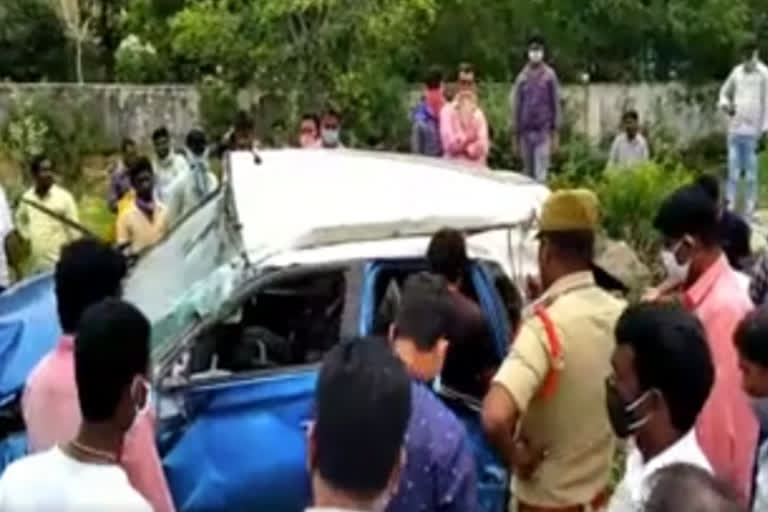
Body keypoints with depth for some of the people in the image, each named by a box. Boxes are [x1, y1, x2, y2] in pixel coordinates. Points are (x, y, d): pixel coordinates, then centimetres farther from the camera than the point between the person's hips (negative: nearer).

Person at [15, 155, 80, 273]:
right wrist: (27, 236, 12)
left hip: (59, 262, -5)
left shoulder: (64, 197, -9)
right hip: (36, 263, 5)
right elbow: (20, 218, 26)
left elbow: (74, 230, -8)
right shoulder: (27, 197, 5)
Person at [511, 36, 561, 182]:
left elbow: (555, 105, 1)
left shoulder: (549, 75, 0)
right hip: (525, 132, 3)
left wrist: (555, 133, -3)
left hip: (543, 131, -3)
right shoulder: (522, 77, 7)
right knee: (528, 173, 9)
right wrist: (515, 135, 8)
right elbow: (516, 107, 10)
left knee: (541, 174, -9)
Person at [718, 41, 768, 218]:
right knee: (733, 166, 6)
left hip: (752, 130, -4)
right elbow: (725, 92, 20)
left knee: (751, 169, 0)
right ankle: (730, 201, 11)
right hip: (735, 128, 4)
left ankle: (751, 203, 6)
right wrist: (725, 104, -3)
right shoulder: (736, 72, 7)